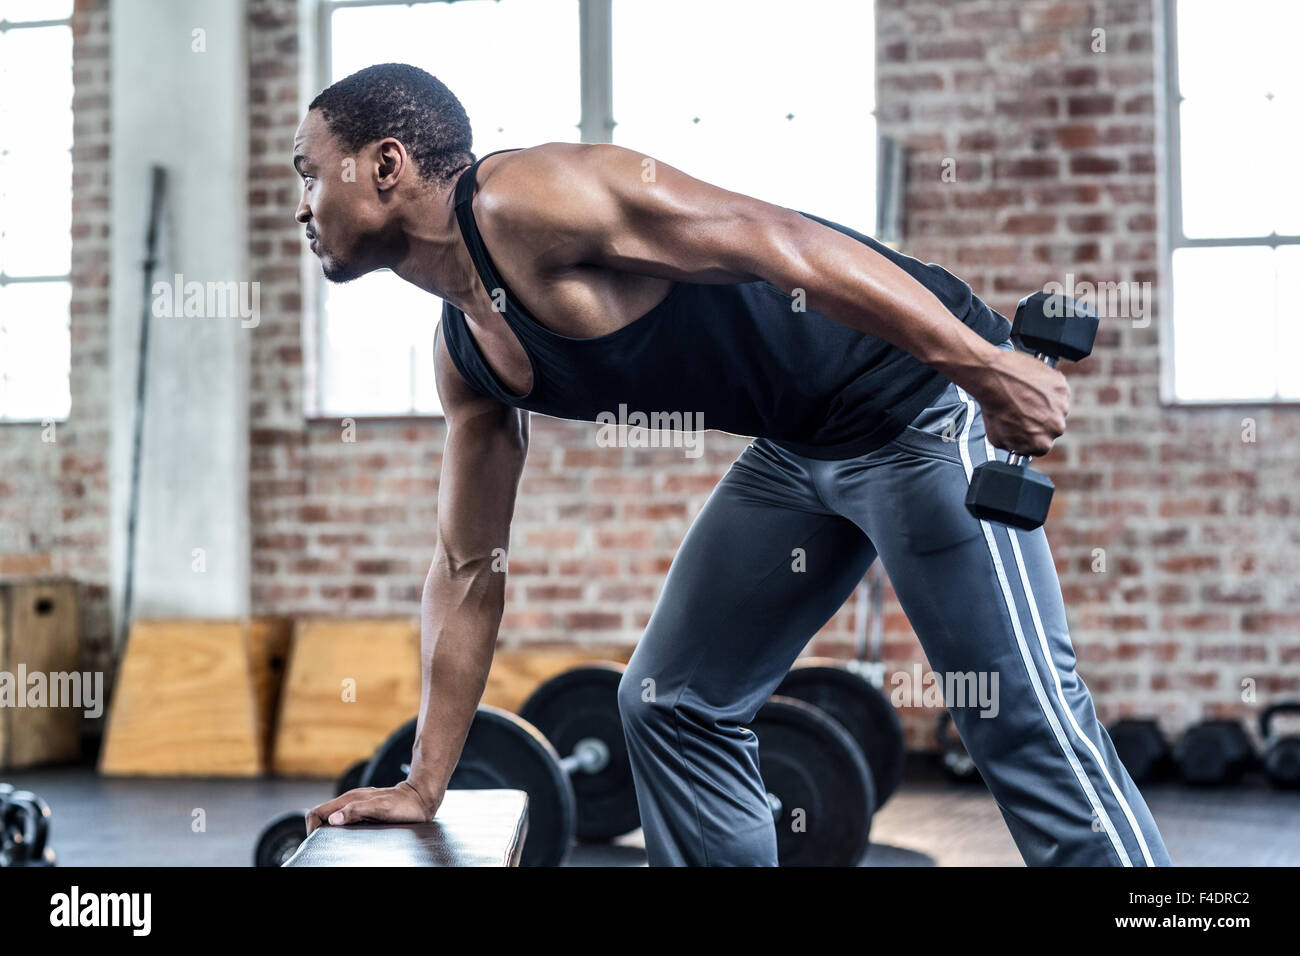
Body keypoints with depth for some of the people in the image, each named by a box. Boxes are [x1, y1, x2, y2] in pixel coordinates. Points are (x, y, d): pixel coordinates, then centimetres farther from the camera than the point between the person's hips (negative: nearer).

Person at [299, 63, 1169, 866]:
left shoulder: (527, 198, -18)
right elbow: (467, 570, 15)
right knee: (673, 706, 11)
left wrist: (982, 365, -30)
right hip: (802, 443, 10)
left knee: (1023, 710, -8)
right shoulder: (463, 356, 9)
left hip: (924, 402, -9)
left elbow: (775, 239, -25)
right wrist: (424, 787, 15)